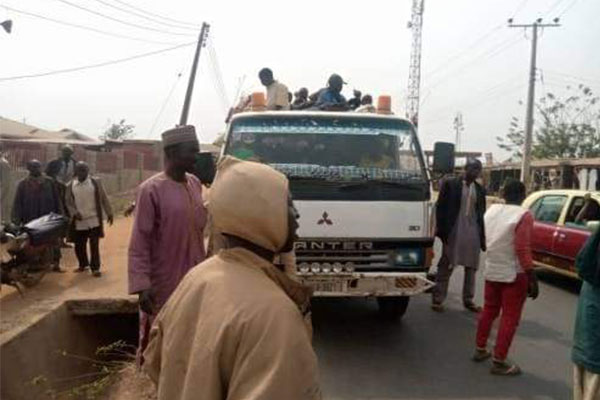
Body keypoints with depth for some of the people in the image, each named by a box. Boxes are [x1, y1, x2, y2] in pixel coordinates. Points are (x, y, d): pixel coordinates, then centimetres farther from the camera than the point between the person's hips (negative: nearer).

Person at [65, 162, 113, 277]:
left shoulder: (96, 182, -1)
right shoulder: (70, 185, 4)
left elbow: (104, 198, 2)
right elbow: (68, 202, 9)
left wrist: (109, 213, 1)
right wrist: (74, 213, -7)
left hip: (94, 220, -2)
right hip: (79, 221, 3)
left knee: (94, 245, -3)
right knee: (79, 245, 11)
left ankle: (95, 268, 9)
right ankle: (83, 264, 34)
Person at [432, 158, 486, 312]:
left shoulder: (480, 190, 10)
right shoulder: (450, 184, -3)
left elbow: (481, 214, 12)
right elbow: (440, 208, -5)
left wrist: (483, 237, 7)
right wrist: (442, 231, -11)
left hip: (473, 233, 5)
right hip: (454, 232, -4)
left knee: (471, 268, 11)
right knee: (446, 267, 2)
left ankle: (468, 300, 23)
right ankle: (437, 299, 10)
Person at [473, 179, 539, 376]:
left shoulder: (492, 210, 3)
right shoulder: (524, 215, -16)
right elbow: (523, 250, -20)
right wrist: (533, 279, -15)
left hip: (491, 270, 6)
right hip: (514, 274, -6)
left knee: (488, 311, 19)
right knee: (510, 318, 3)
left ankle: (480, 350, 29)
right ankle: (499, 362, 8)